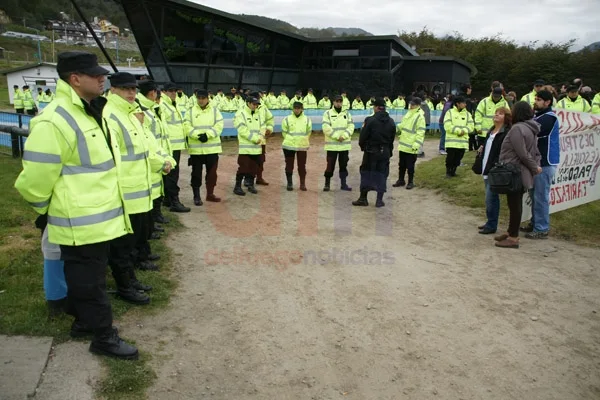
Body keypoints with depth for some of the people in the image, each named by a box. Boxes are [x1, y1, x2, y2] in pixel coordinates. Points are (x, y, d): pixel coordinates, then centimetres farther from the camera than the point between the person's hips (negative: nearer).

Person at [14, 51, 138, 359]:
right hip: (81, 223, -9)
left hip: (98, 218, 9)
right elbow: (36, 179, -18)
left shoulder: (89, 113, 10)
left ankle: (83, 320, 40)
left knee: (85, 276, 22)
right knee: (89, 280, 5)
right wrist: (47, 212, -3)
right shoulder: (54, 122, -22)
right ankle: (103, 336, 19)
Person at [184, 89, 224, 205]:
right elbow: (187, 127, -5)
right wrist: (198, 135, -20)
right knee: (196, 173, 4)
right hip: (195, 148, -1)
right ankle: (196, 196, 14)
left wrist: (207, 135, -18)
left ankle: (210, 194, 23)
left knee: (212, 172, 8)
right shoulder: (191, 111, 5)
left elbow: (219, 126, -5)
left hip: (212, 147, 1)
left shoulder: (215, 110, 6)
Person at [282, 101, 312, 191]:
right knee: (289, 165, 5)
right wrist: (290, 140, 5)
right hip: (289, 146, 0)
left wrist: (302, 140, 9)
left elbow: (308, 132, 11)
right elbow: (284, 132, 5)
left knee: (302, 165, 3)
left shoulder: (307, 120, 2)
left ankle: (302, 184, 13)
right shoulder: (287, 119, -2)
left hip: (302, 146, 0)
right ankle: (289, 183, 17)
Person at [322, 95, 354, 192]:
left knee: (344, 165, 9)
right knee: (330, 165, 0)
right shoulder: (327, 113, -1)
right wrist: (337, 136, -17)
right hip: (332, 145, -3)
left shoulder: (347, 113, 9)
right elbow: (326, 128, -12)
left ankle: (344, 184, 18)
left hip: (345, 144, 3)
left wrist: (344, 136, -16)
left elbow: (351, 127, 0)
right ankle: (327, 183, 12)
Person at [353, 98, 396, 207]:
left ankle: (363, 198, 10)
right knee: (381, 174, 9)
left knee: (366, 173, 6)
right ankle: (379, 200, 11)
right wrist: (389, 151, 15)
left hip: (371, 151, -4)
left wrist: (362, 146, 7)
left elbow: (363, 136, -11)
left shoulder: (370, 120, -13)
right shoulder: (391, 122, 4)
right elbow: (392, 138, 7)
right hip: (385, 152, 4)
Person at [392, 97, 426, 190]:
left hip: (411, 147, -8)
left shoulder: (420, 117, -13)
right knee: (401, 164, 16)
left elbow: (420, 133, -18)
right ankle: (401, 180, 28)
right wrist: (395, 128, 7)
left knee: (410, 166, 2)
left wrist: (416, 144, -24)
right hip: (403, 145, 8)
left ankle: (411, 182, 16)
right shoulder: (409, 114, 12)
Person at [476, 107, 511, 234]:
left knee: (490, 198, -6)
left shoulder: (507, 133, -12)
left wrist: (497, 166, -24)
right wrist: (482, 149, 7)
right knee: (490, 198, 15)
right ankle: (490, 222, 25)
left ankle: (491, 225, 3)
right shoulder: (491, 131, 16)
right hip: (487, 169, 9)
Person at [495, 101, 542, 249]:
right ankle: (511, 232, 28)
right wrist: (536, 165, 3)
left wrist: (534, 167, -9)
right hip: (522, 172, 10)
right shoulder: (531, 128, 13)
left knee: (514, 204, -3)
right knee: (515, 203, 17)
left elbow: (522, 154, -20)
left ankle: (513, 237, 5)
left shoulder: (517, 128, -19)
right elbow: (534, 150, 13)